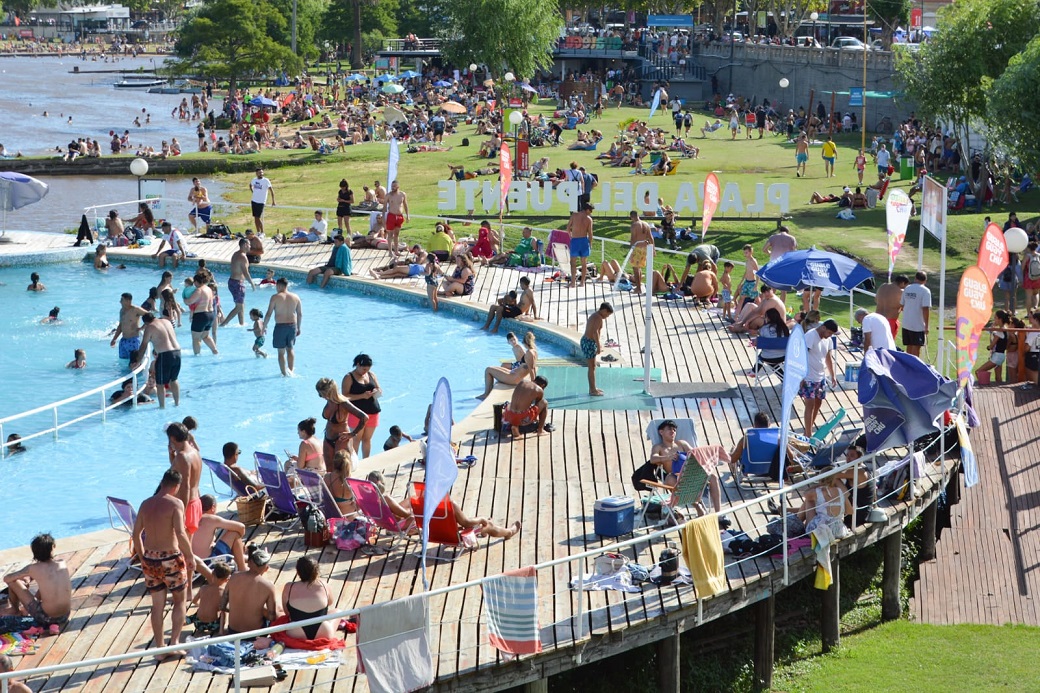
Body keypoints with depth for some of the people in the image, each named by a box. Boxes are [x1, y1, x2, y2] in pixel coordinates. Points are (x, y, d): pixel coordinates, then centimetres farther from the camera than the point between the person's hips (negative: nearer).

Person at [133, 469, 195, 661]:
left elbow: (136, 534, 10)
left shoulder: (146, 504, 6)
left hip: (150, 559, 5)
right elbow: (180, 533, -23)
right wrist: (191, 556, -12)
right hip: (171, 558, -5)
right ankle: (174, 642, 4)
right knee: (180, 600, 14)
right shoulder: (175, 504, -12)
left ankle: (160, 649, 17)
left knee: (157, 605, 13)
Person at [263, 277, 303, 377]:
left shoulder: (275, 297, -9)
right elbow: (300, 314, 7)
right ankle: (291, 371, 19)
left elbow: (269, 314, -9)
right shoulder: (295, 297, 3)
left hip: (280, 326, -4)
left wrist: (264, 326, 3)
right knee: (290, 349, 20)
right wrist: (298, 328, 18)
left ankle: (284, 373, 4)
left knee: (281, 352, 5)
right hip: (292, 325, 4)